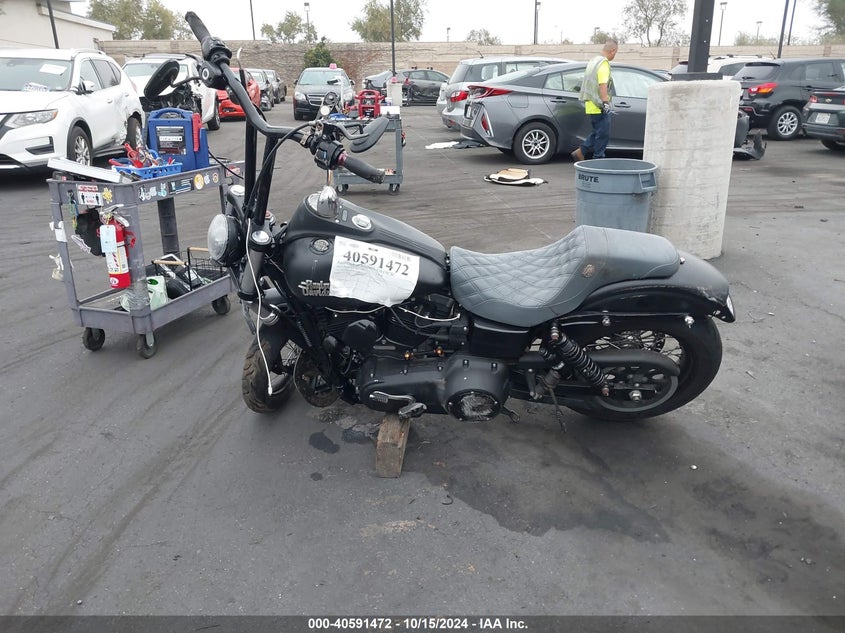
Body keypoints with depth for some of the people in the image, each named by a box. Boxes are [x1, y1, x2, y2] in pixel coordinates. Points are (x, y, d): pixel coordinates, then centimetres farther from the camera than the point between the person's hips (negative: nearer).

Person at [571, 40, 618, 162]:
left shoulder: (594, 60, 17)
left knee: (598, 133, 18)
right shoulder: (604, 63, -14)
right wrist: (605, 102, -27)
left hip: (591, 105, 10)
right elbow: (602, 85, -24)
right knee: (603, 135, -2)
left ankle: (579, 152, 14)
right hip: (599, 106, -10)